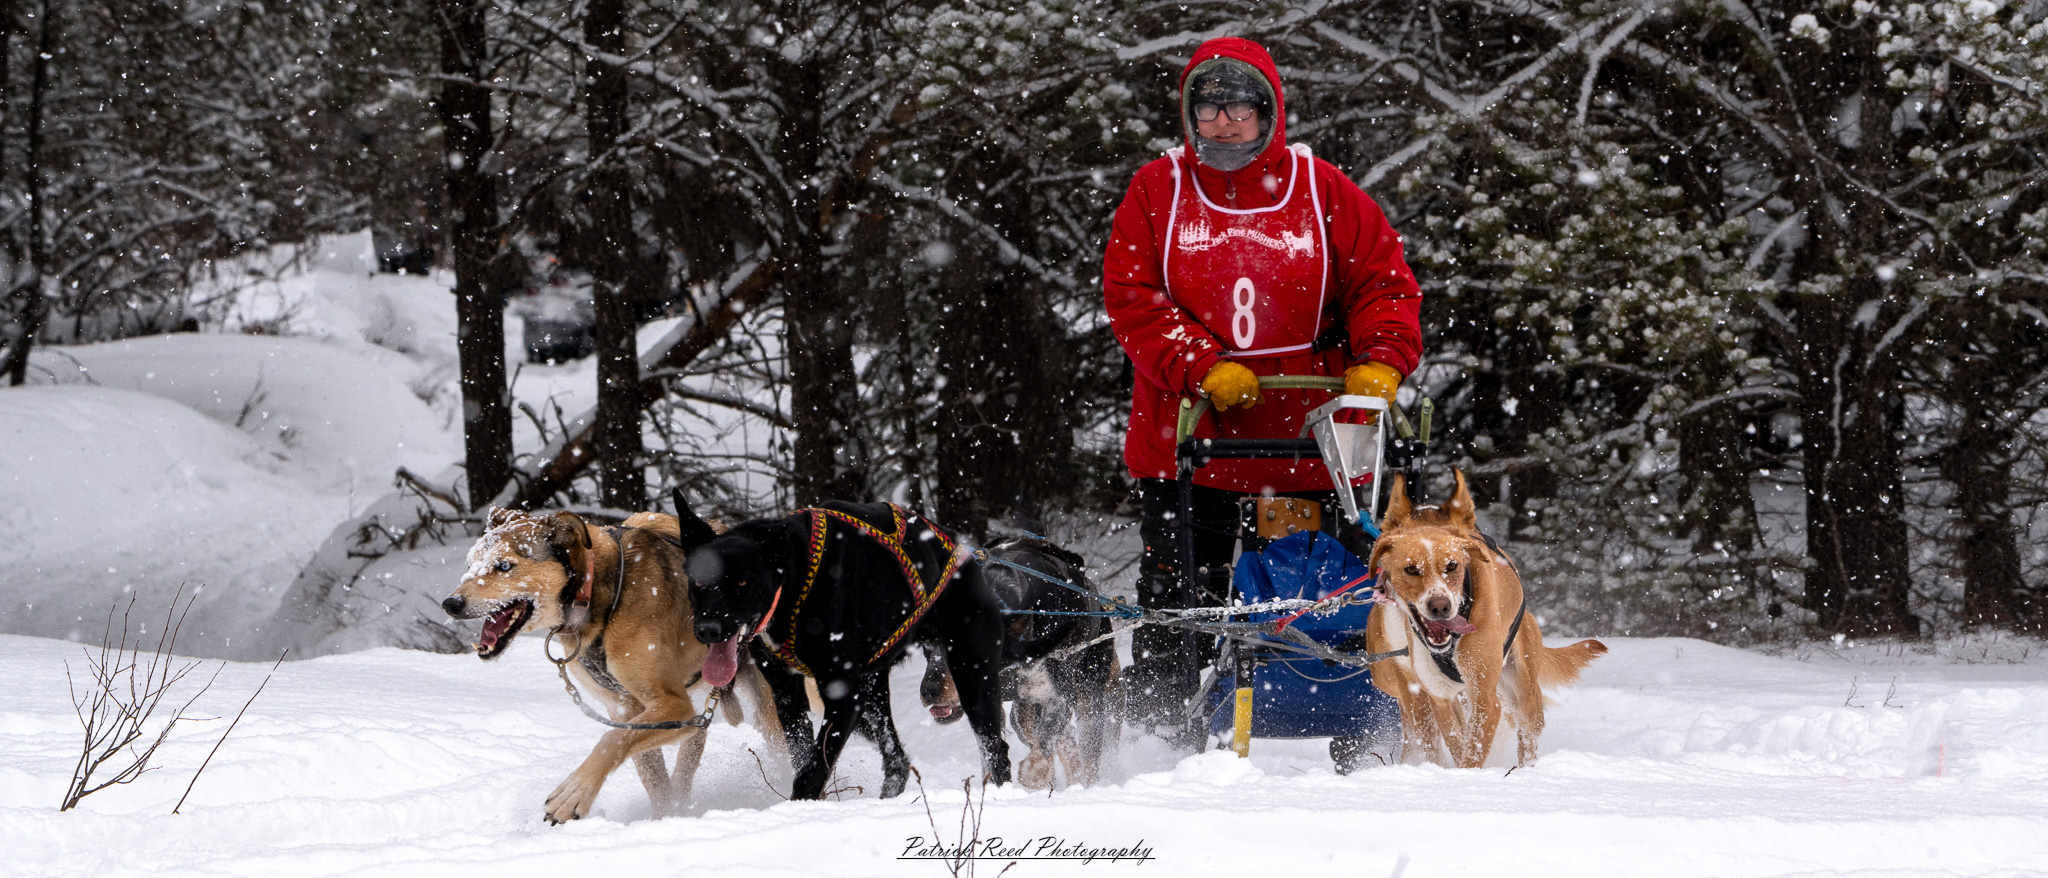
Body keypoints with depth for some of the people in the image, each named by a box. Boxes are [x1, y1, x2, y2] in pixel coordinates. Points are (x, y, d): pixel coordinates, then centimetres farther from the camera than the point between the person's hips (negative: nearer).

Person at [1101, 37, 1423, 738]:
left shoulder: (1324, 192, 5)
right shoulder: (1156, 192, 5)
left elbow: (1385, 284, 4)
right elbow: (1130, 298, -3)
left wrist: (1378, 365, -15)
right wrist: (1207, 369, -16)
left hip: (1310, 437, 0)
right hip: (1187, 437, 0)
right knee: (1177, 604, -1)